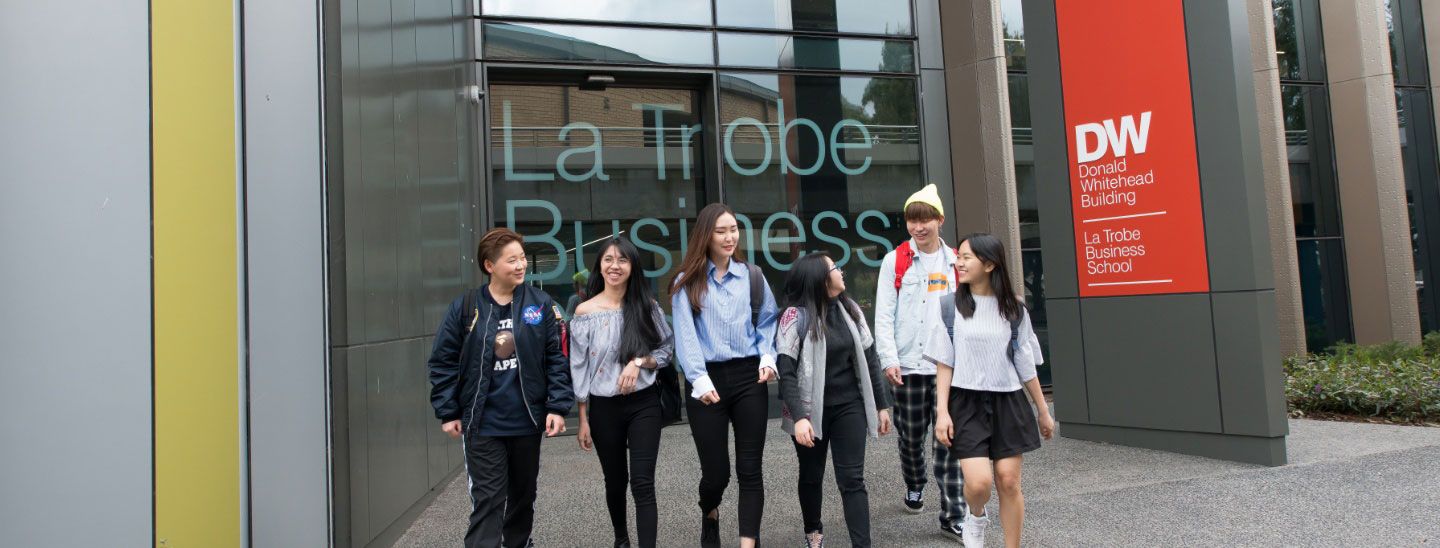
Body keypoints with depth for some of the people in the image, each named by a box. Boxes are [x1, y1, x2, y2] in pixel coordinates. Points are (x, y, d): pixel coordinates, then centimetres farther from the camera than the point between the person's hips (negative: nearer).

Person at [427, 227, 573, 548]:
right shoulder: (465, 308, -4)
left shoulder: (541, 305, -2)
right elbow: (443, 362, 0)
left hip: (527, 420, 2)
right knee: (487, 499, -2)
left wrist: (558, 406, -8)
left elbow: (557, 358, -2)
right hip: (482, 424, -2)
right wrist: (447, 412, -2)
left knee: (523, 493, 18)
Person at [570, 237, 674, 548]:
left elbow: (667, 349, 5)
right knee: (615, 480, 16)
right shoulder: (585, 312, -4)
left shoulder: (647, 306, 0)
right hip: (604, 408, 1)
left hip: (644, 405, 0)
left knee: (643, 482, -7)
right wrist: (583, 420, -2)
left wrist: (639, 362, -15)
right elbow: (579, 368, -2)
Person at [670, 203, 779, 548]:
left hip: (749, 377, 2)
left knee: (750, 469, -1)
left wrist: (768, 358, -5)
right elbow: (685, 335, -5)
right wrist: (700, 380, -16)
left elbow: (767, 322, 12)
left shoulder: (752, 276, 11)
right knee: (716, 471, 4)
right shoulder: (687, 283, 3)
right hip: (708, 380, -1)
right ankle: (710, 517, 37)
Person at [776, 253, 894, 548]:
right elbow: (786, 372, -17)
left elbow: (869, 358, 9)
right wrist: (798, 417, -26)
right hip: (812, 410, -3)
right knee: (812, 476, 15)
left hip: (850, 407, 3)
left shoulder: (849, 309, 4)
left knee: (852, 479, -1)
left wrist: (882, 405, 10)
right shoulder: (796, 315, -13)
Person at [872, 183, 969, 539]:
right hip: (909, 365, 0)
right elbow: (884, 315, -3)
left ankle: (953, 516, 2)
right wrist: (889, 359, -11)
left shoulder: (955, 262, 9)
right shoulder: (895, 261, 2)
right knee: (911, 436, 12)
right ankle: (914, 486, 38)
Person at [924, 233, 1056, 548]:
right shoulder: (950, 308, -2)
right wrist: (942, 412, -9)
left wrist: (1043, 411, 12)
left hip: (1008, 403, 2)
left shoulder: (1013, 309, 2)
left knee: (1008, 482, 1)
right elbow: (944, 364, -2)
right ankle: (975, 517, 22)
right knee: (979, 482, -12)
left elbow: (1026, 364, 9)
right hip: (966, 403, -1)